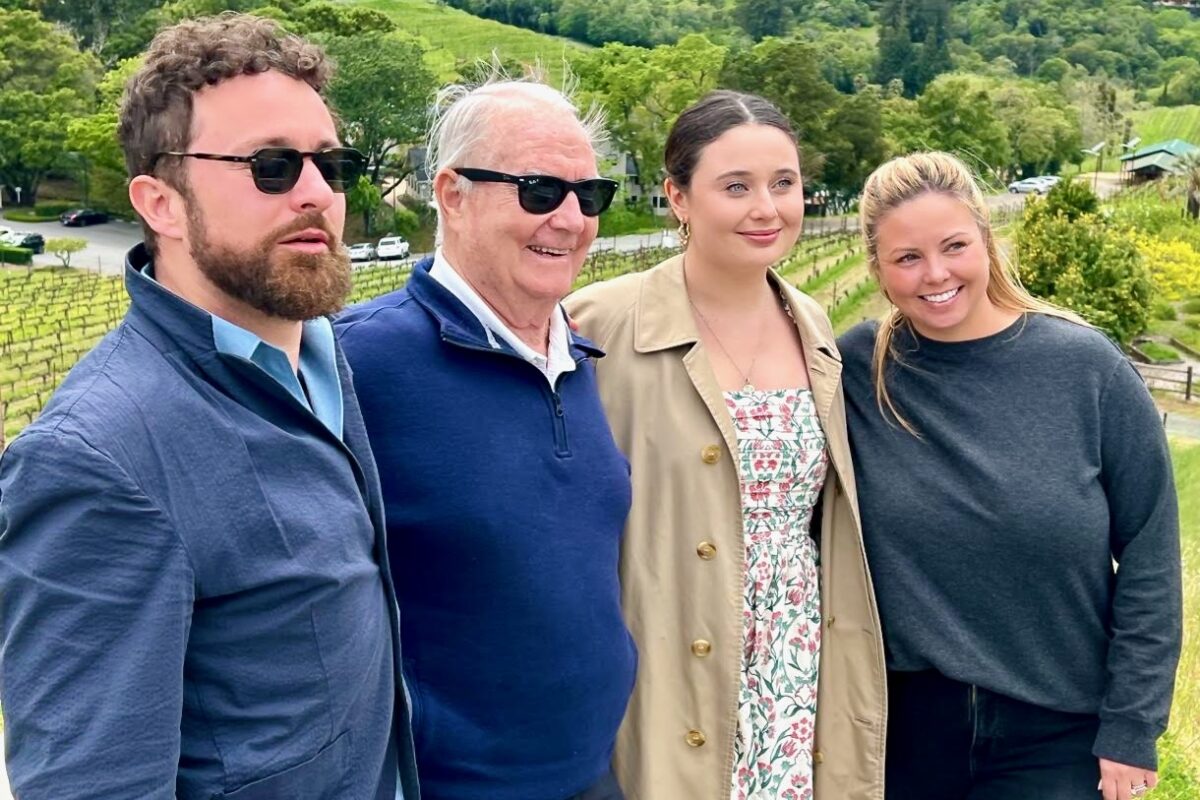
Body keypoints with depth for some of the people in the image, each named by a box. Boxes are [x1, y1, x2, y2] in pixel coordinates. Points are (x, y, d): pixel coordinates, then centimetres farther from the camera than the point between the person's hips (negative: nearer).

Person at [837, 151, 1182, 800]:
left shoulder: (1088, 369, -10)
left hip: (1060, 731, -1)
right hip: (905, 725, 1)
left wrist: (1131, 726, -4)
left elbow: (1148, 557, -5)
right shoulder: (853, 373, -9)